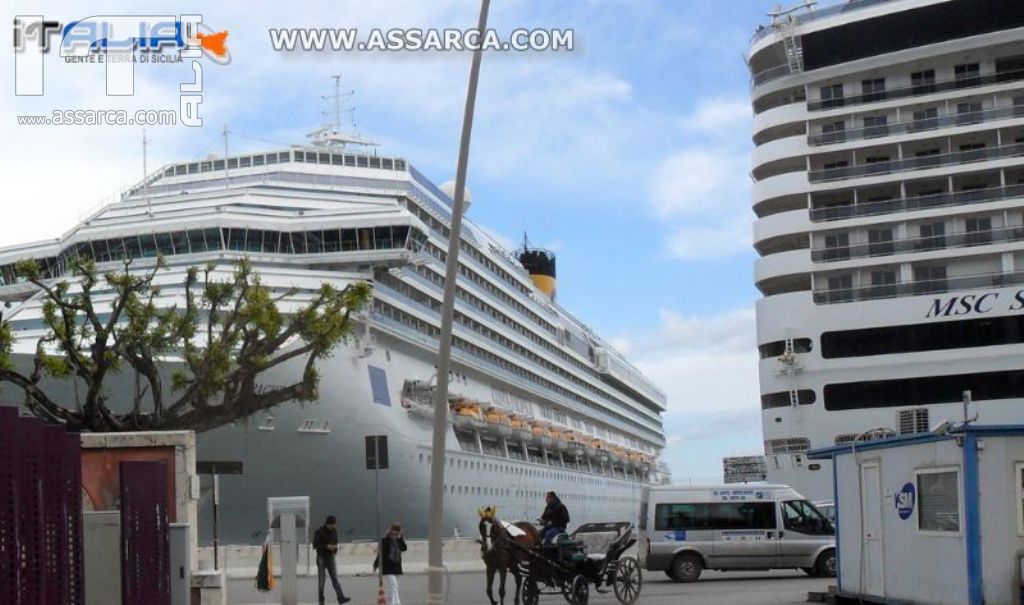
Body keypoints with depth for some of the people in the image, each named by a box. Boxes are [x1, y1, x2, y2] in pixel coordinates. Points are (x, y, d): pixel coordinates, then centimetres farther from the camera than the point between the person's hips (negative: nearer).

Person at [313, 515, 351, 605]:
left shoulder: (334, 531, 6)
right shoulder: (319, 531, -9)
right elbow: (315, 545, -11)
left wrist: (335, 548, -6)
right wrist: (326, 547, -22)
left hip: (330, 557, 4)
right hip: (321, 557, -4)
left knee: (335, 578, -5)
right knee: (321, 580, 2)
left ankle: (341, 597, -14)